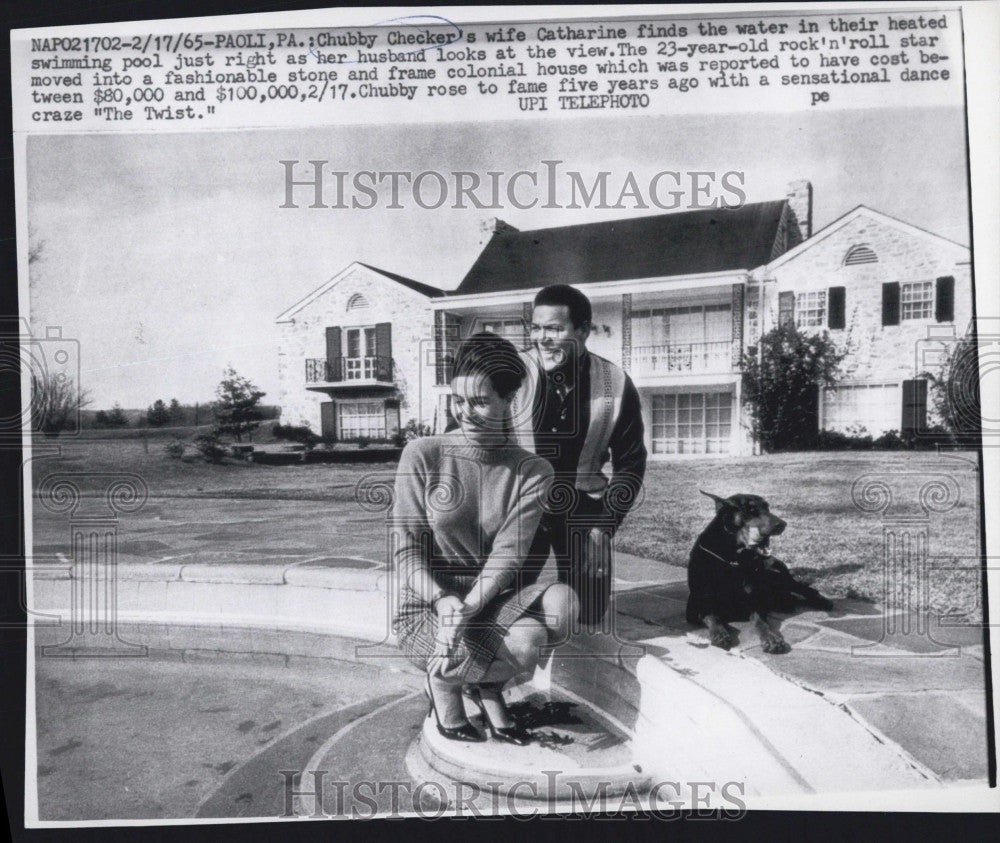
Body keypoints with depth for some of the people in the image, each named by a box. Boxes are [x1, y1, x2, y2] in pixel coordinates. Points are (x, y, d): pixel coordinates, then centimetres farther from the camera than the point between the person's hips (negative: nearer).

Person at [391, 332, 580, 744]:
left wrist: (468, 609, -29)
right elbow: (406, 548, -8)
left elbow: (507, 555, -12)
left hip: (492, 601, 3)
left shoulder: (531, 472, -2)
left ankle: (485, 684, 0)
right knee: (524, 648, -29)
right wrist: (442, 600, -26)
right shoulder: (422, 456, -6)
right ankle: (443, 681, 4)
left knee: (562, 604, -28)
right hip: (426, 606, -3)